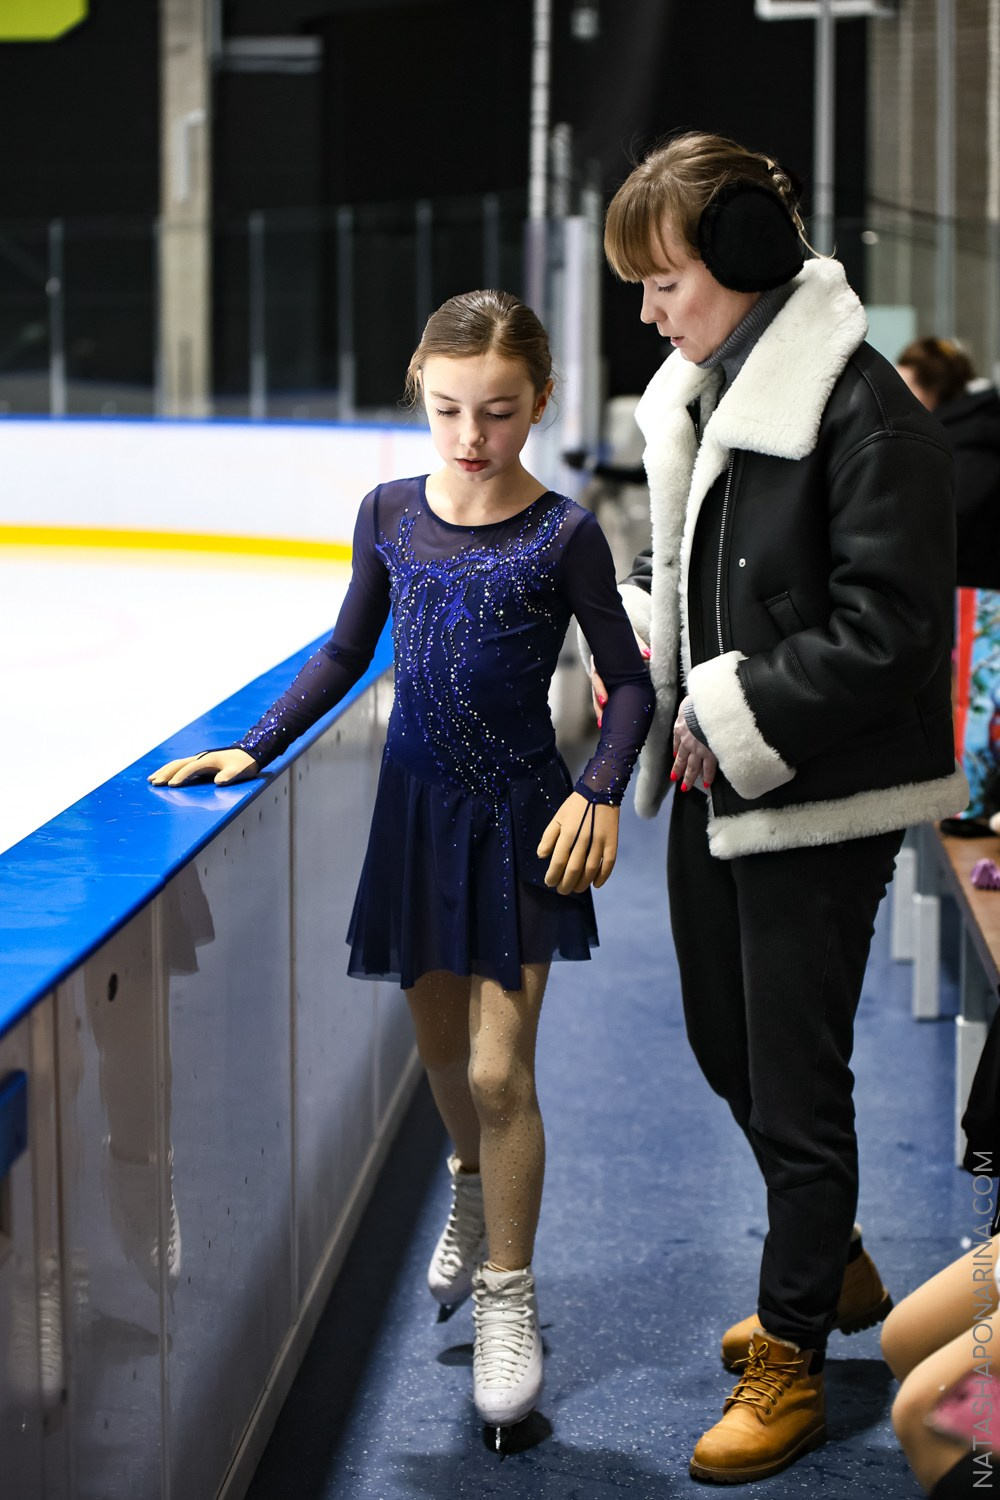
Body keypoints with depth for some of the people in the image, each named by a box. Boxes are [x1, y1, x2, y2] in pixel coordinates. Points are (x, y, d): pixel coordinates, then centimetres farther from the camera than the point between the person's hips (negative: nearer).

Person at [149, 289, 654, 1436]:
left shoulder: (563, 535, -11)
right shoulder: (391, 515, 0)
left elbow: (629, 679, -5)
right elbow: (346, 654, 10)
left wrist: (600, 792, -19)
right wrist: (253, 749, 3)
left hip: (517, 819, -4)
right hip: (416, 805, 4)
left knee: (498, 1071, -6)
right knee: (441, 1046, 17)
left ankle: (506, 1297, 9)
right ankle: (472, 1187, 48)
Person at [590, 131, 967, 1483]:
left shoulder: (864, 413, -21)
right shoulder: (699, 393, 6)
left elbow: (883, 634, -22)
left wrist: (736, 715, -20)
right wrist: (633, 636, 2)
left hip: (817, 807, -9)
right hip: (716, 787, 9)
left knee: (795, 1079, 3)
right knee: (724, 1044, 21)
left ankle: (789, 1359, 20)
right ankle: (836, 1266, 44)